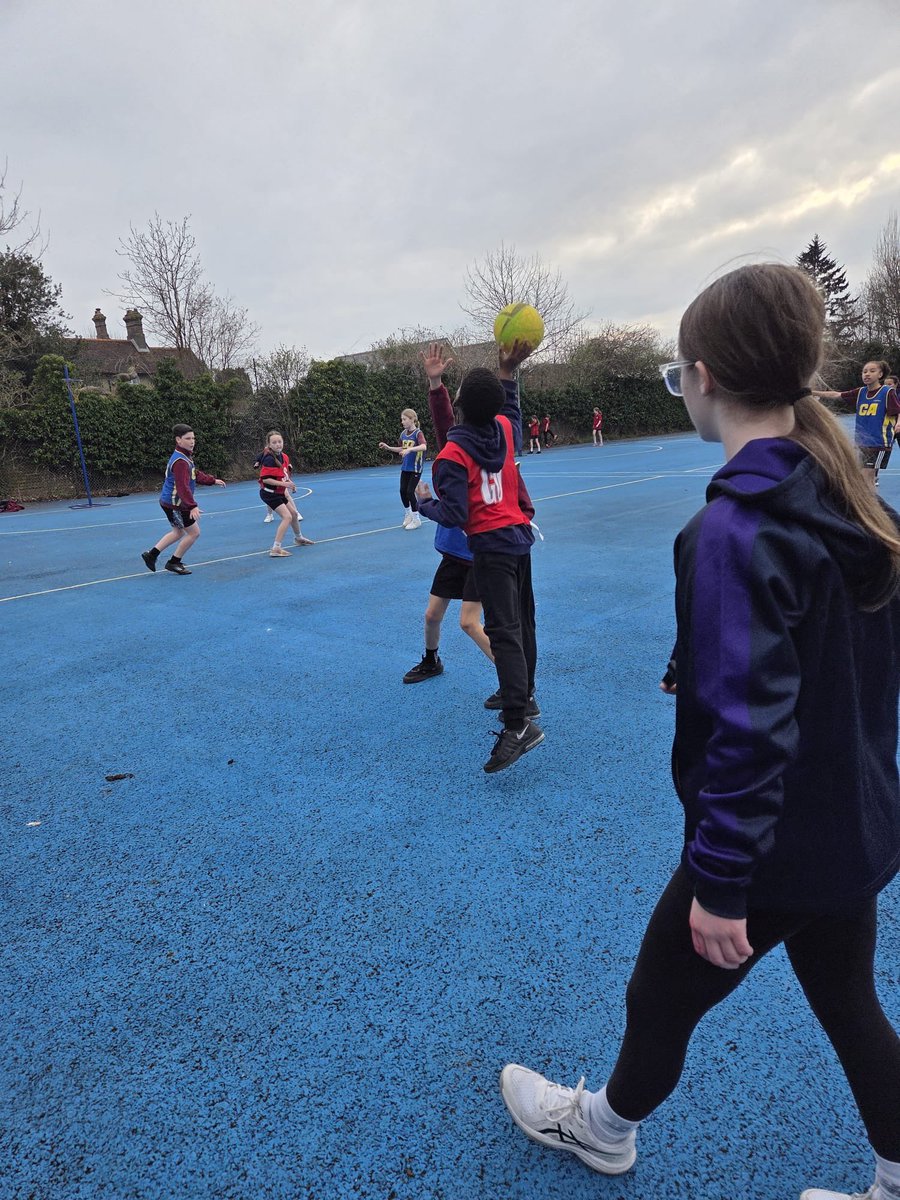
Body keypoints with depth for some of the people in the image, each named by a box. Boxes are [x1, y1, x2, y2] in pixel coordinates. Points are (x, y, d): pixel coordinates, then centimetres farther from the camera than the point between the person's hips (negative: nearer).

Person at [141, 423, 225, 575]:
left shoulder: (186, 456, 8)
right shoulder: (180, 461, -25)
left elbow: (195, 475, 24)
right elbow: (182, 486, -34)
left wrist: (213, 480, 26)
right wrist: (192, 506, -43)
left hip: (170, 502, 10)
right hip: (174, 503, -10)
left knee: (178, 532, 23)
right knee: (194, 532, -1)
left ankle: (151, 555, 28)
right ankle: (174, 563, 11)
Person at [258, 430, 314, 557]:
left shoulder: (283, 456, 2)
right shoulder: (269, 459, -23)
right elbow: (265, 479, -25)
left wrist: (286, 490, 5)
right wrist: (284, 484, -28)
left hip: (279, 492, 9)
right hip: (269, 493, -9)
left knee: (294, 513, 21)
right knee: (287, 517, -18)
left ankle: (298, 538, 47)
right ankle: (276, 549, -17)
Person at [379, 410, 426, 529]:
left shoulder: (418, 433, -14)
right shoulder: (403, 433, 6)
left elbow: (424, 447, -32)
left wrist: (410, 449, -44)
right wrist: (388, 447, 8)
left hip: (415, 468, -6)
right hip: (405, 467, 6)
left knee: (410, 492, -6)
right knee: (402, 491, 8)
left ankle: (416, 519, 8)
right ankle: (408, 515, 29)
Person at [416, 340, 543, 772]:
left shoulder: (453, 454, -17)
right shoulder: (506, 429, 2)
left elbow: (454, 515, -19)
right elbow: (510, 412, 28)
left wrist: (424, 502, -1)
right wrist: (508, 372, 27)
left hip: (491, 546, -8)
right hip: (520, 535, 8)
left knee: (504, 632, -12)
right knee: (522, 620, 19)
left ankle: (519, 725, -18)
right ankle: (523, 692, 36)